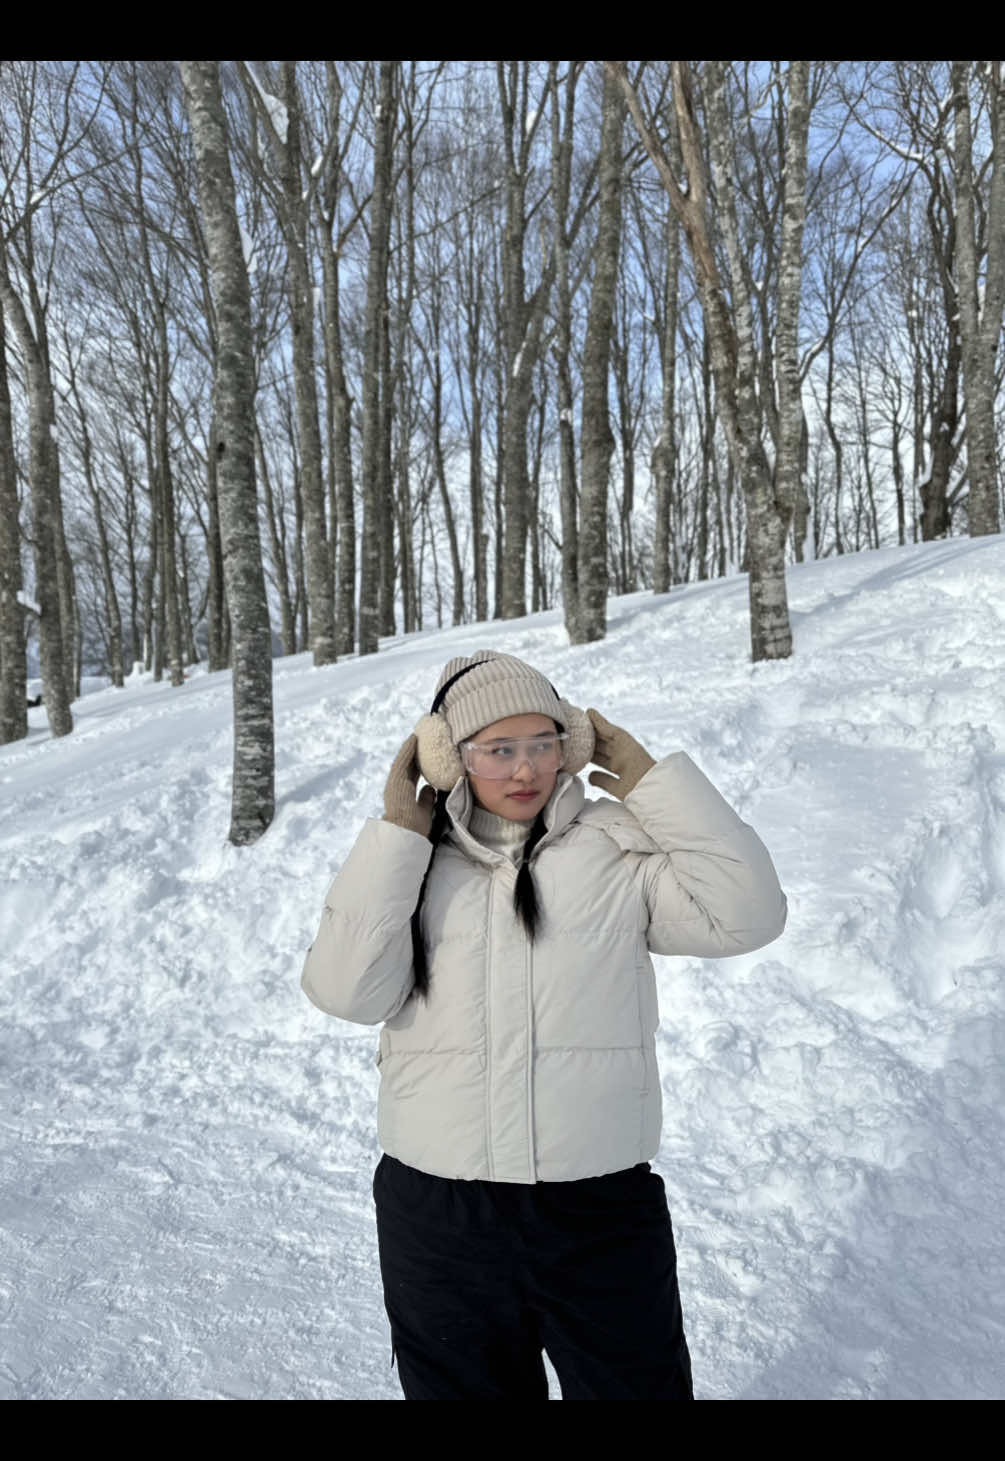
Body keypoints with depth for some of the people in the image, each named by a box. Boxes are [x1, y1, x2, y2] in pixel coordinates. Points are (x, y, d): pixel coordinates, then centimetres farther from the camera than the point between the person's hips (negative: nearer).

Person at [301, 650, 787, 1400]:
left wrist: (654, 781, -12)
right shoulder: (411, 866, 0)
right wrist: (396, 834, -15)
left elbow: (747, 915, -14)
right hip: (436, 1217, 2)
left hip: (603, 1206, -1)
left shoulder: (618, 846, -6)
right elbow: (348, 990, -12)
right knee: (464, 1386, 24)